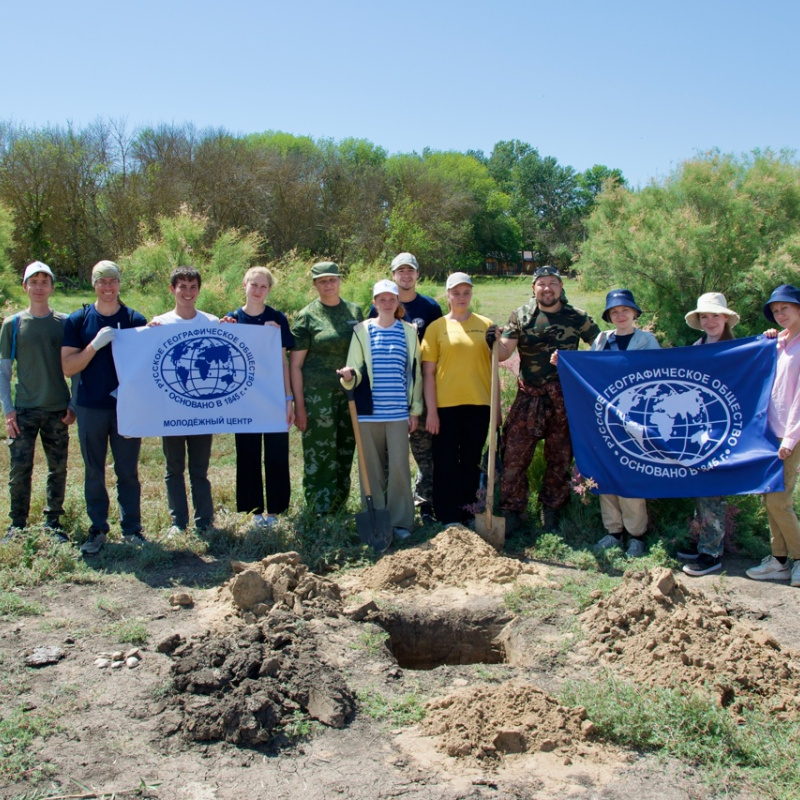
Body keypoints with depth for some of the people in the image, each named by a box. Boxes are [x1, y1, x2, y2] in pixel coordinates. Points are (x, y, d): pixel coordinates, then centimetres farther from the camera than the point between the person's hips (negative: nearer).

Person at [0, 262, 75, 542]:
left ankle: (53, 523, 19)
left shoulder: (65, 323, 5)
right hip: (24, 411, -1)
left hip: (58, 411, 1)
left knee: (58, 469, 7)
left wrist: (73, 405, 0)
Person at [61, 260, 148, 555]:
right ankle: (97, 529, 18)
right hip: (91, 408, 1)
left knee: (128, 471, 6)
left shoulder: (135, 320, 2)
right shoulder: (78, 320, 2)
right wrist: (96, 344, -18)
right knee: (94, 473, 8)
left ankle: (131, 528, 16)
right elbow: (67, 367, -4)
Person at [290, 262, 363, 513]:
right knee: (319, 455, -4)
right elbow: (295, 364, -2)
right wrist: (299, 405, -7)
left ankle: (338, 506, 21)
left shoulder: (354, 311, 10)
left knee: (345, 452, 9)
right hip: (317, 395, -4)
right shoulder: (307, 316, -2)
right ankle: (319, 513, 4)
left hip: (349, 393, 4)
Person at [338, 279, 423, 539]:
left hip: (398, 411, 0)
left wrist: (415, 410, 6)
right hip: (369, 411, 0)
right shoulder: (362, 331, 5)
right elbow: (356, 371, 3)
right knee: (372, 468, 5)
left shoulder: (409, 332, 7)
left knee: (398, 467, -2)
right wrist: (349, 376, -21)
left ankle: (400, 521, 9)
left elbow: (414, 373, 9)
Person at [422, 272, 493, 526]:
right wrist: (431, 410, -6)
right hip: (446, 404, -2)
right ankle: (448, 517, 13)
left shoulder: (485, 325, 6)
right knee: (446, 462, 3)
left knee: (472, 460, 11)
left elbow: (493, 365, 11)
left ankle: (467, 512, 24)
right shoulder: (436, 327, 1)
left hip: (479, 403, 2)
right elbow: (428, 372, -1)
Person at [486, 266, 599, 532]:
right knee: (514, 455, -5)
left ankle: (551, 511, 24)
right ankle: (512, 511, 7)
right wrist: (495, 341, -28)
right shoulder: (521, 316, 2)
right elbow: (504, 352, -6)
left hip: (565, 400, 1)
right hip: (529, 398, -1)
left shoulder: (577, 318, 3)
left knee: (560, 458, 9)